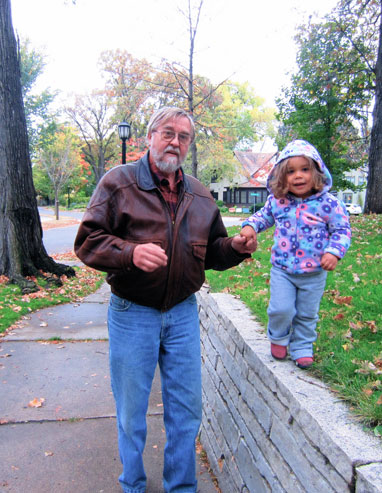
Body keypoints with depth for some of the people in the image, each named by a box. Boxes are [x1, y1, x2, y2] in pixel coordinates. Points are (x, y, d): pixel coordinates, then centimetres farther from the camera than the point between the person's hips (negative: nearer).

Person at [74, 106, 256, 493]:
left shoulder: (199, 195, 9)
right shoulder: (119, 182, -5)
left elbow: (212, 250, 15)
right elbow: (87, 241, -10)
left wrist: (236, 247, -7)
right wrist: (130, 252, -27)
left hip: (182, 313, 4)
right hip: (132, 314, -3)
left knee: (187, 407, 13)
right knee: (131, 410, 12)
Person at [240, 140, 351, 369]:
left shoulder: (328, 203, -12)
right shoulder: (277, 201, -4)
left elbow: (342, 230, -6)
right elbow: (263, 216, 14)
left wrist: (334, 252, -21)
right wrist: (250, 226, -5)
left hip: (314, 273, 0)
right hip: (282, 269, 1)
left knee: (307, 315, 13)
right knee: (281, 309, -5)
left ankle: (302, 348, 36)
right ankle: (278, 338, 27)